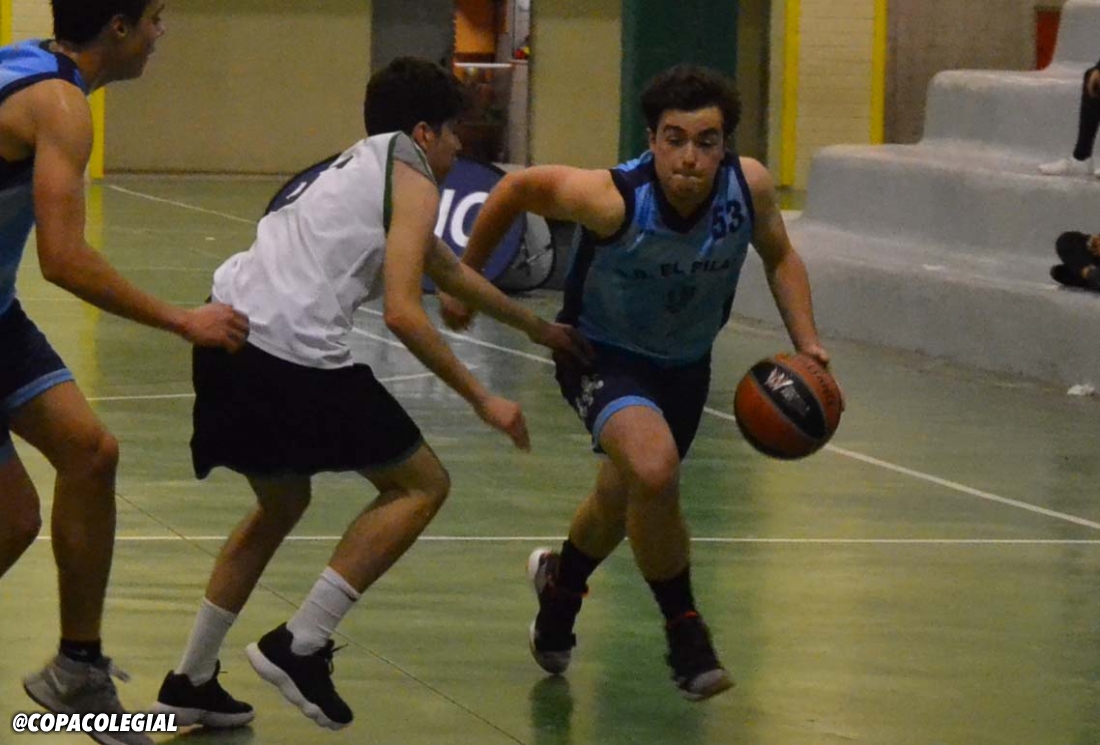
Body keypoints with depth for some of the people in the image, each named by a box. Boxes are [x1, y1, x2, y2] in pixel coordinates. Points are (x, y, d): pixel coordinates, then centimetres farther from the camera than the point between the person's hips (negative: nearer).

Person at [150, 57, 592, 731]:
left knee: (281, 502, 28)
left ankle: (191, 682, 29)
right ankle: (300, 647, -1)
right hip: (292, 352, -9)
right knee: (422, 484, 6)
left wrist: (541, 330, 51)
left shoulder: (360, 167, 29)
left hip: (229, 327, 9)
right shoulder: (412, 176, 1)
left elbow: (452, 273, 42)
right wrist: (483, 400, -3)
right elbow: (402, 312, -10)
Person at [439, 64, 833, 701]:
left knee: (627, 500, 25)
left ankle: (561, 581, 59)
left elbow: (779, 257, -1)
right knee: (653, 467, -33)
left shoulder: (750, 186, -23)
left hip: (687, 362, 5)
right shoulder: (613, 199, -34)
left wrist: (806, 343, -14)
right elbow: (516, 189, -16)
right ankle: (685, 632, -14)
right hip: (603, 355, -5)